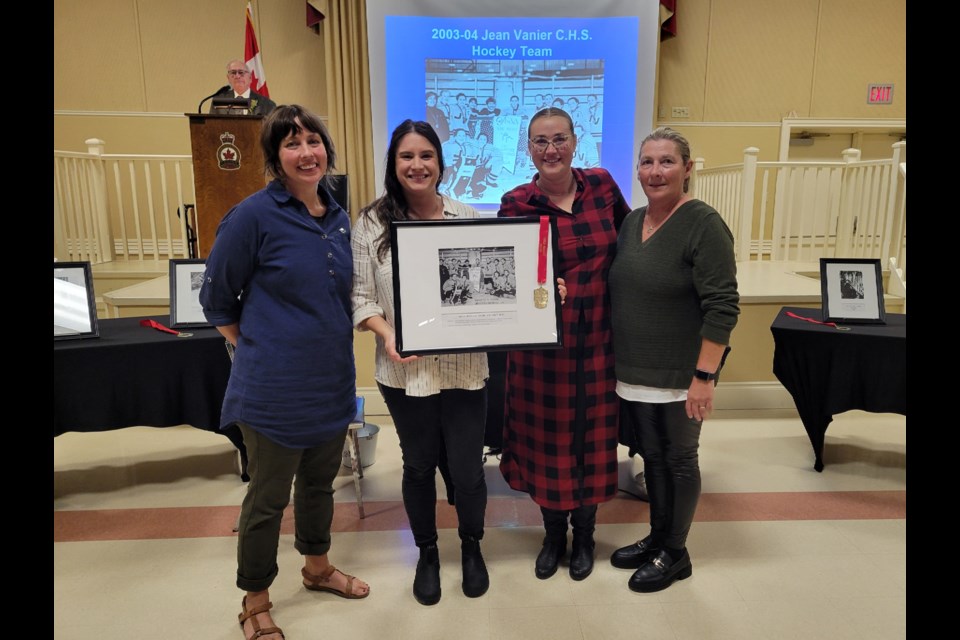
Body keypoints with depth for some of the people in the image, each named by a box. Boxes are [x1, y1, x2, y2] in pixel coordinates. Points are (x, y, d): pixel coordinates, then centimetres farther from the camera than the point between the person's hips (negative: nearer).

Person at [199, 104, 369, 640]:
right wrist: (257, 351, -2)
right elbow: (217, 299, -6)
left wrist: (333, 349, 12)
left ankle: (318, 567, 44)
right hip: (276, 389, -6)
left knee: (320, 482, 22)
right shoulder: (254, 215, -14)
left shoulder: (338, 216, 5)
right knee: (268, 496, 9)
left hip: (332, 382, 6)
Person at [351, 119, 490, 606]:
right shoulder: (373, 221, -2)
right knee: (418, 466, 16)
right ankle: (427, 553, 40)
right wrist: (385, 333, -18)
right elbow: (360, 295, -3)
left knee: (467, 467, 9)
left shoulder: (467, 217, 0)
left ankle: (472, 547, 39)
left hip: (464, 367, 1)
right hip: (405, 370, 0)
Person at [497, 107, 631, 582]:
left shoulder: (601, 184, 0)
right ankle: (553, 533, 35)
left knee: (591, 437, 13)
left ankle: (584, 535, 35)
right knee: (546, 438, 11)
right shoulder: (516, 204, -7)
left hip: (597, 338, 2)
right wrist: (531, 293, -25)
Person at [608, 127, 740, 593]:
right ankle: (656, 538, 36)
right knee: (651, 456, 18)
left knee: (678, 459, 9)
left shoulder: (703, 224, -13)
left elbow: (722, 308, -17)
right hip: (635, 373, 7)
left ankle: (675, 553, 27)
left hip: (679, 376, -6)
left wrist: (704, 376, -20)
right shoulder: (632, 221, 8)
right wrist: (618, 362, 13)